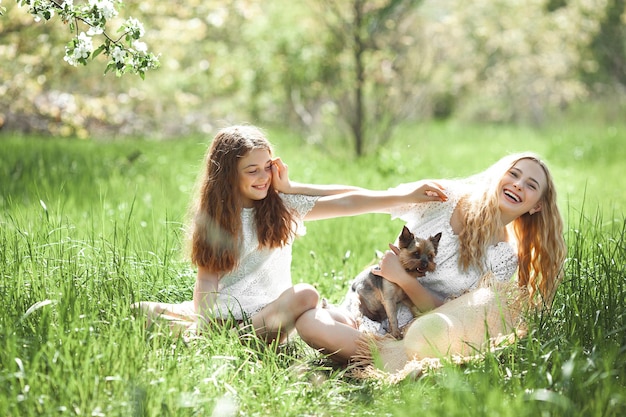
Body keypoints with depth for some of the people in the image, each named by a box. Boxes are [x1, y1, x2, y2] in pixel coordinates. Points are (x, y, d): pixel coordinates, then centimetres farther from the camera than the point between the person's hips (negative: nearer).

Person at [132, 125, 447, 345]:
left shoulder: (283, 206, 4)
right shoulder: (212, 216, 5)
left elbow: (345, 203, -4)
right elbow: (207, 277, 0)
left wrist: (406, 196, -13)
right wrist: (204, 322, -18)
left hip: (269, 309, 1)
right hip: (225, 311, -1)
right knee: (143, 312, -21)